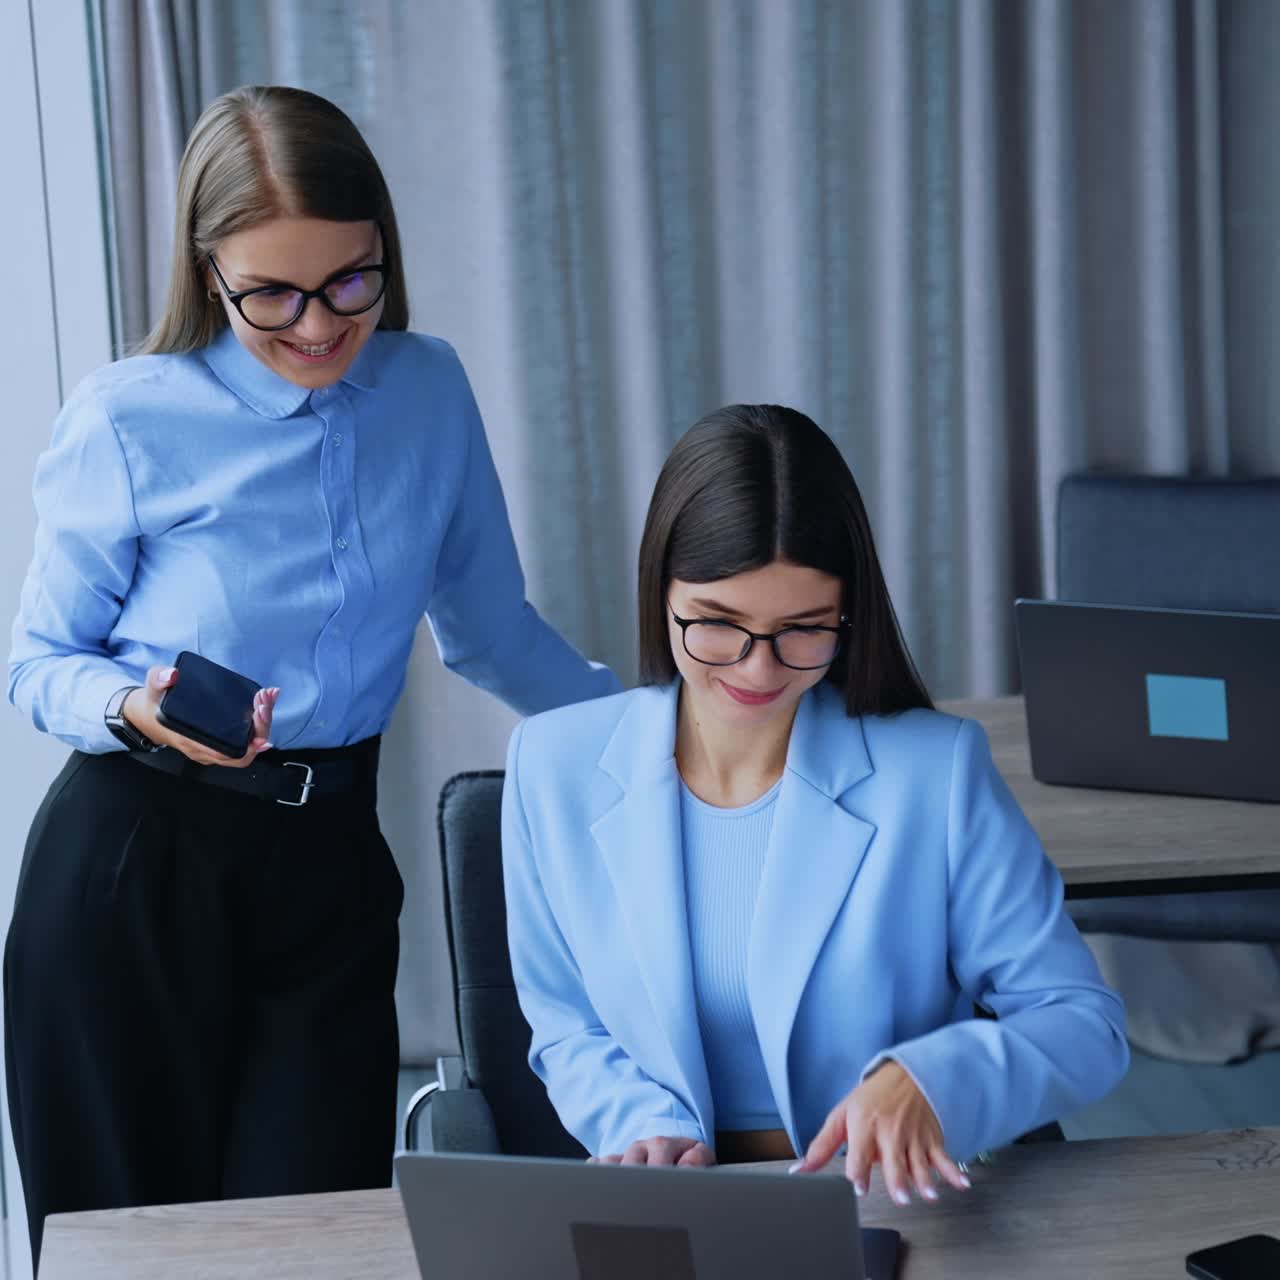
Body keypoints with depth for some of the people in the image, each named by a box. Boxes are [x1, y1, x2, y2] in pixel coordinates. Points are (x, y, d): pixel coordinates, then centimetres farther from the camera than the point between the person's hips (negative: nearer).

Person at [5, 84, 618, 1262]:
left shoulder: (430, 391, 5)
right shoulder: (129, 419, -6)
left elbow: (489, 626, 15)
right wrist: (140, 709, -19)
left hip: (328, 864, 3)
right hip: (135, 868, -2)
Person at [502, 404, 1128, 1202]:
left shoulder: (935, 770, -6)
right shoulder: (556, 767, -1)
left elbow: (1085, 1025, -4)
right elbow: (568, 1031, 9)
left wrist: (929, 1079, -22)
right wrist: (654, 1130, -11)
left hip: (891, 1203, -1)